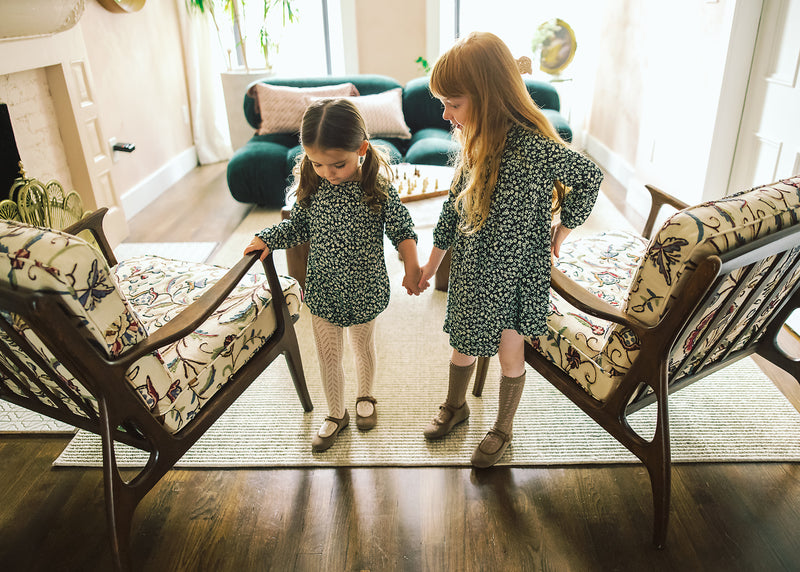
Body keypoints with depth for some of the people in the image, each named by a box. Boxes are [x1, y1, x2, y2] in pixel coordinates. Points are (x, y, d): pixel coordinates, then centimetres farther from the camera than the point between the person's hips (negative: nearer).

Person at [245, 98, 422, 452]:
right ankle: (336, 414, 37)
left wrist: (412, 267, -17)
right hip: (322, 290, 2)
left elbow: (401, 229, -9)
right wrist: (267, 239, -5)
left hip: (364, 289, -2)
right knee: (327, 355, 14)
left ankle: (365, 398, 49)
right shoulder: (311, 187, -9)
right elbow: (299, 225, 6)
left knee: (363, 347, 21)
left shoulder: (378, 189, -17)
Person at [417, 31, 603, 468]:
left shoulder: (531, 147, -26)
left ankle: (503, 428, 38)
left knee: (509, 354, 14)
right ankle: (455, 406, 48)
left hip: (514, 274, -5)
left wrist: (559, 234, -5)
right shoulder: (472, 145, -5)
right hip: (471, 269, 6)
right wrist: (431, 263, 12)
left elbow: (588, 177, -13)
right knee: (462, 342, 21)